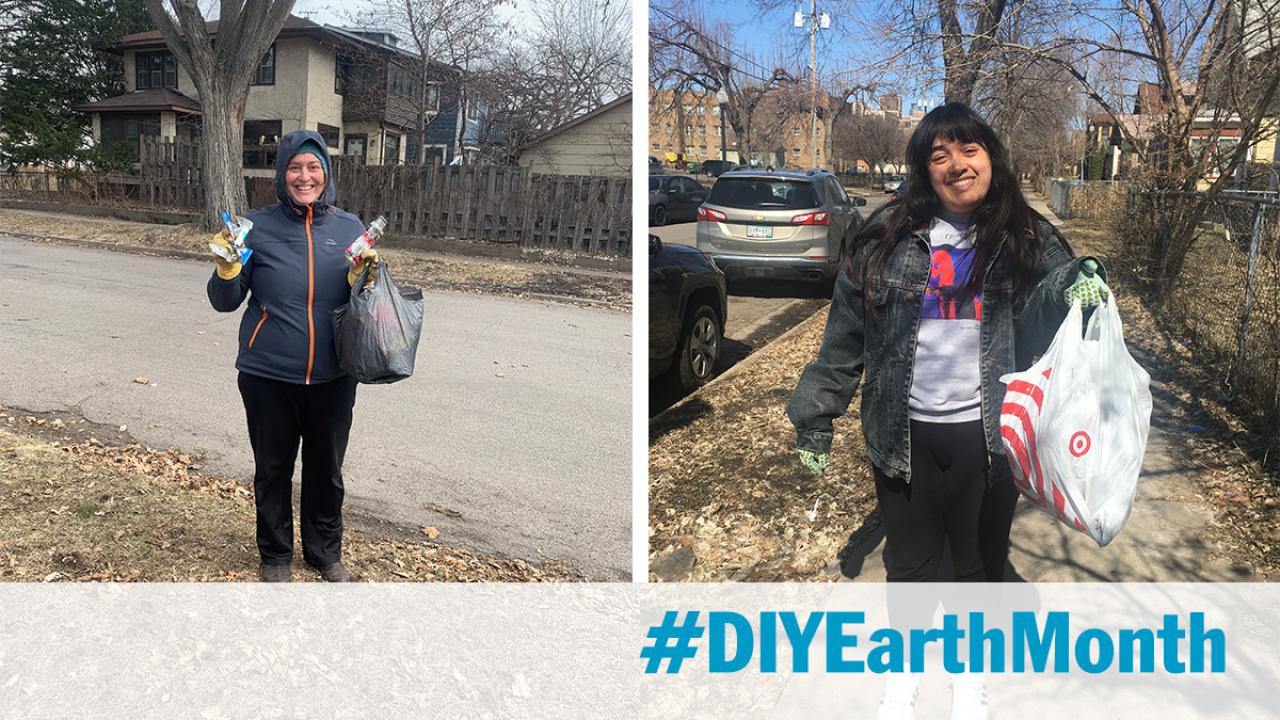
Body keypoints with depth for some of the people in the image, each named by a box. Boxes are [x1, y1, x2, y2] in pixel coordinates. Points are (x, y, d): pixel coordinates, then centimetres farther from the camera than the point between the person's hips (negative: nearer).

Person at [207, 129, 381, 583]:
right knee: (273, 471, 13)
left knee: (326, 470, 15)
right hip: (268, 378, -1)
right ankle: (275, 556, 34)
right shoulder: (258, 227, -5)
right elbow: (225, 302, 1)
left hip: (332, 379, 1)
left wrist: (362, 279, -14)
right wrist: (227, 267, -18)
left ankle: (325, 553, 36)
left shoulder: (350, 228, 0)